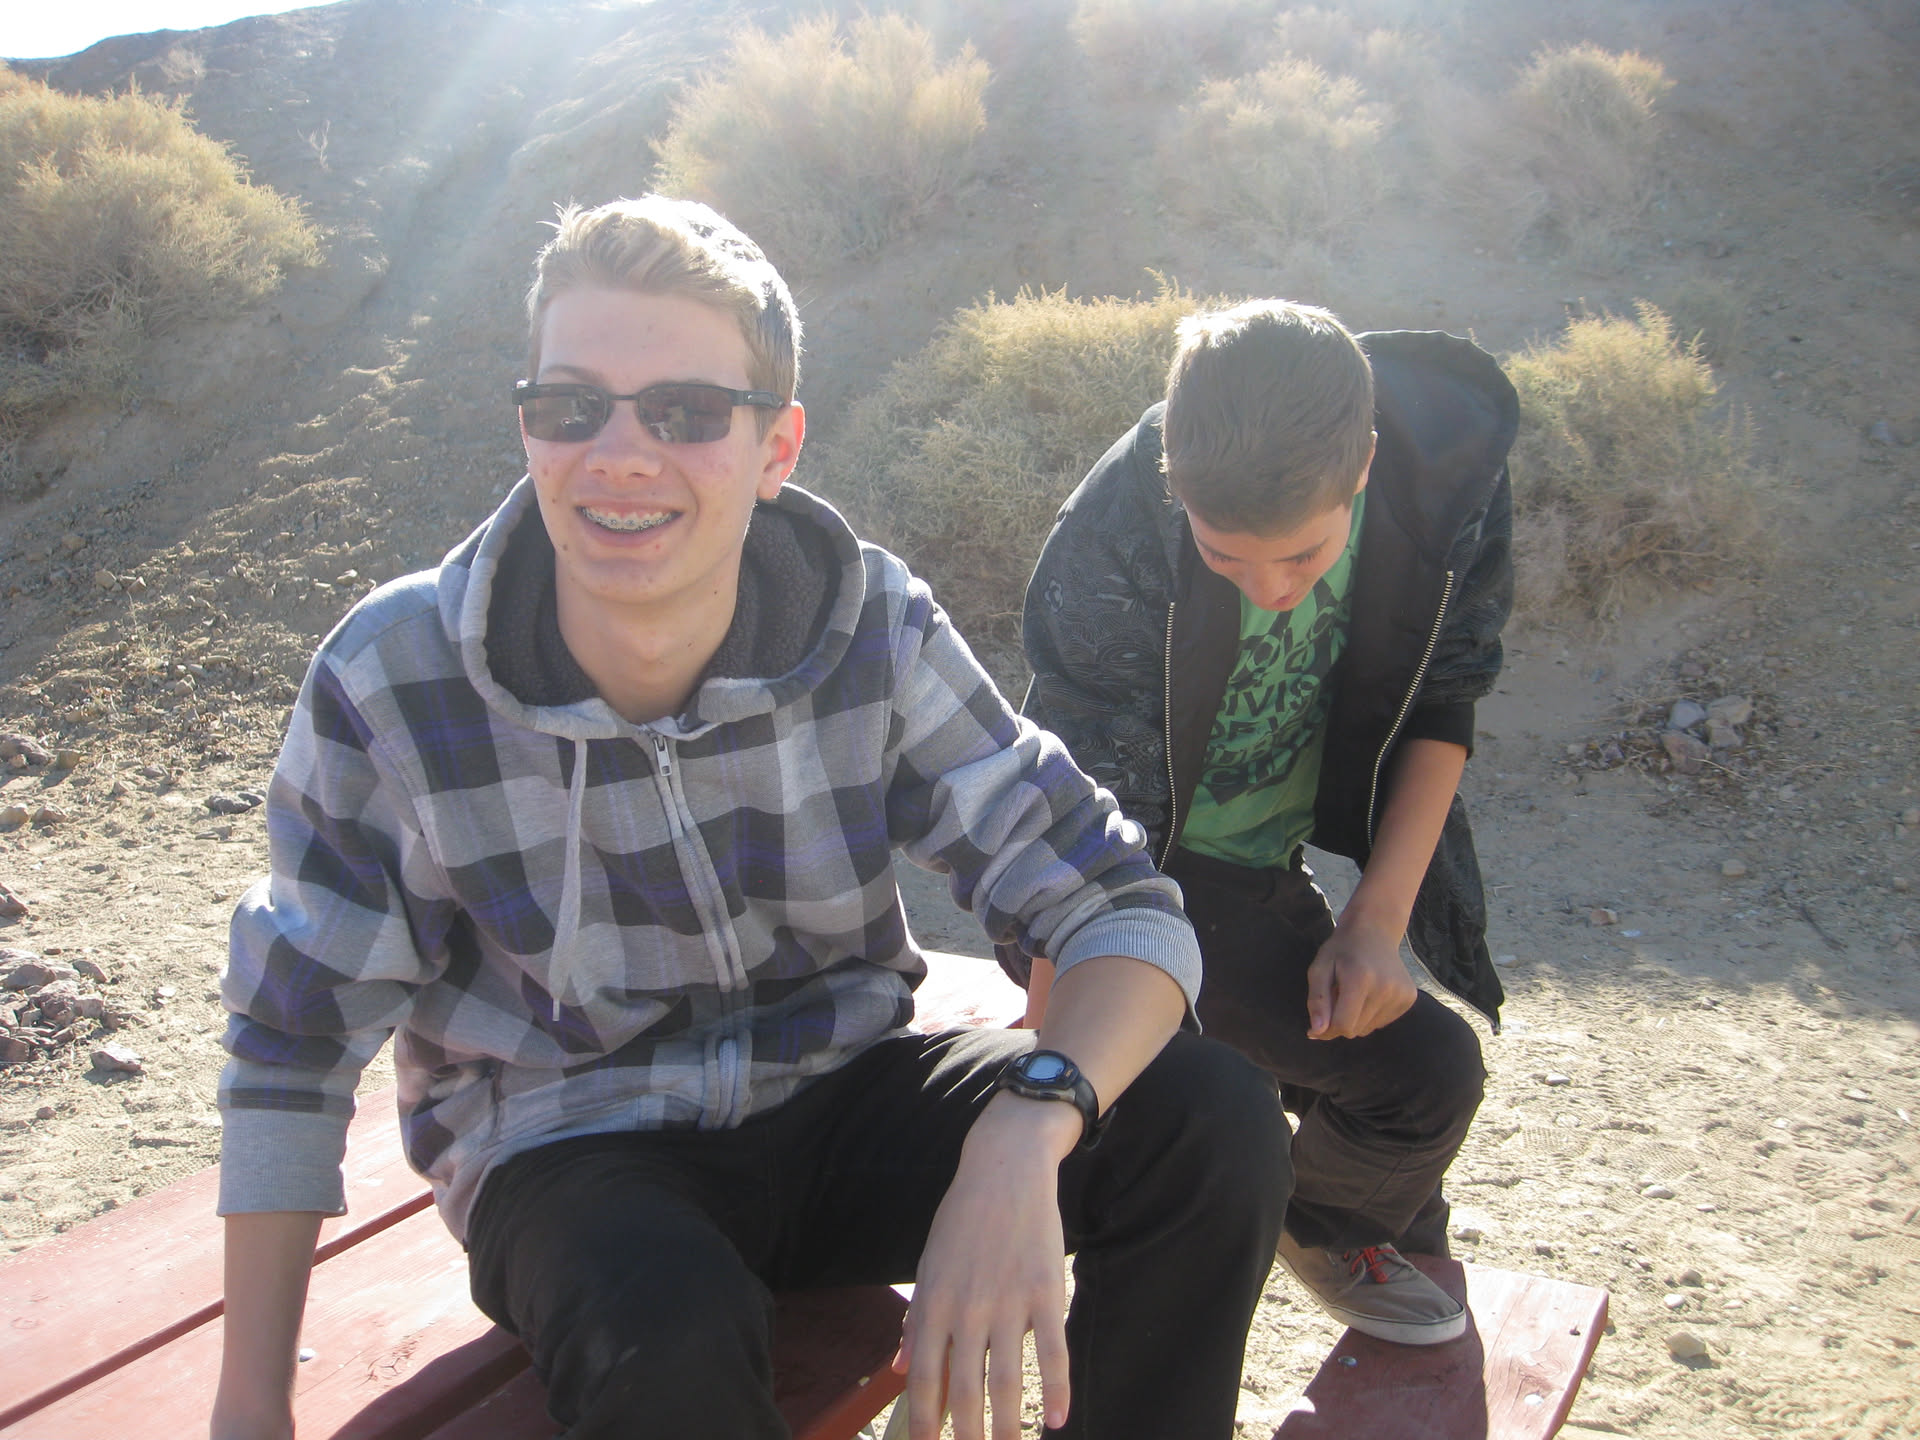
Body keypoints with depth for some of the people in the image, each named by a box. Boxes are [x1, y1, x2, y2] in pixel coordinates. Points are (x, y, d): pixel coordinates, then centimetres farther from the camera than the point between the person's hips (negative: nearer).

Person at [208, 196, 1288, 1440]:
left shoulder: (872, 630, -16)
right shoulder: (392, 682, -17)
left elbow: (1121, 907, -16)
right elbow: (294, 1043, -5)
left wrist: (1023, 1132, -37)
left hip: (840, 1100, 3)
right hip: (572, 1151, -2)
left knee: (1210, 1118, -18)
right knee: (666, 1332, -37)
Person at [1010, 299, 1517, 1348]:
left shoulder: (1450, 475, -18)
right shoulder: (1117, 540, -31)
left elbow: (1441, 707, -4)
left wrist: (1379, 921, -11)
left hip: (1264, 868, 5)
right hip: (1146, 873, -5)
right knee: (1425, 1071, -15)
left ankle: (1349, 1226, 40)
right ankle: (1329, 1226, 17)